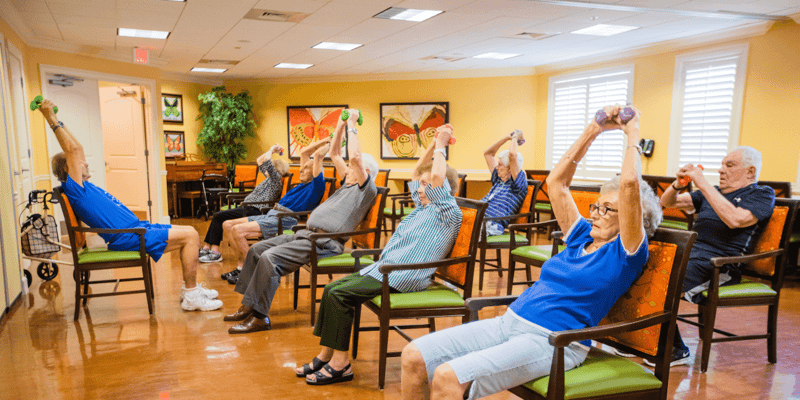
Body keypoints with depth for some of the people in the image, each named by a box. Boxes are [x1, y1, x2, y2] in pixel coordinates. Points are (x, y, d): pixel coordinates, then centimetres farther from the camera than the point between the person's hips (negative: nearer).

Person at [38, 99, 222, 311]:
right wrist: (52, 119, -16)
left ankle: (190, 287, 13)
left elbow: (76, 149, 27)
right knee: (190, 236, -16)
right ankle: (191, 296, -12)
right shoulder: (74, 188, -8)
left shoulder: (84, 186, 19)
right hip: (127, 238, -11)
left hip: (136, 228, 11)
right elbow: (73, 150, -16)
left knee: (189, 232, 11)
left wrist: (56, 120, 29)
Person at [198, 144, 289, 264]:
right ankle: (206, 248, 8)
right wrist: (271, 151, 20)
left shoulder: (276, 179, -9)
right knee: (217, 215, 6)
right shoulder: (270, 178, 20)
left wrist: (272, 150, -4)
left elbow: (267, 163, -21)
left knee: (219, 217, -14)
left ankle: (215, 252, -11)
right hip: (248, 208, 11)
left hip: (253, 211, -11)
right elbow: (259, 161, 30)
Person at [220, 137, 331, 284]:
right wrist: (325, 140, 30)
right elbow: (304, 152, 31)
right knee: (228, 225, 5)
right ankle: (240, 266, 3)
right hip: (271, 213, 10)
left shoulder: (317, 185, -3)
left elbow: (318, 154, -10)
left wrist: (329, 142, 6)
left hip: (284, 220, -10)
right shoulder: (304, 183, 23)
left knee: (237, 230, -24)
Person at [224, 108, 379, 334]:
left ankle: (259, 316, -17)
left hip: (324, 242, -10)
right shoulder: (348, 183, 25)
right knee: (256, 250, 6)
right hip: (306, 234, 10)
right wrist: (340, 126, 24)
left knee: (269, 258, -26)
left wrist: (352, 126, -6)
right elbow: (334, 155, 31)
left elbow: (355, 156, -16)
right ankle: (248, 305, 11)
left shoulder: (367, 189, -2)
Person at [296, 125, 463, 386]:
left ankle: (340, 364, -10)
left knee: (339, 294, -20)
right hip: (384, 268, 10)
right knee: (331, 289, 1)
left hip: (402, 278, -10)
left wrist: (440, 147, -11)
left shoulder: (449, 214, -10)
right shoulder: (424, 207, 18)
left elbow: (438, 177, -27)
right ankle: (326, 356, 8)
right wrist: (434, 144, 19)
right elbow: (415, 174, 29)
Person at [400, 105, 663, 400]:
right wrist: (594, 130, 19)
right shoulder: (582, 237, 20)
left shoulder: (626, 252, 0)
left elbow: (629, 184, -14)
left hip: (552, 342, -7)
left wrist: (632, 134, 2)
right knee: (414, 357, -8)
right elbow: (556, 181, 19)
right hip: (510, 320, 8)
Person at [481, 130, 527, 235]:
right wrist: (507, 138, 32)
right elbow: (487, 154, 36)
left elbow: (512, 155, -12)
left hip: (492, 225, -8)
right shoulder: (498, 179, 27)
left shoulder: (518, 184, 2)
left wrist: (515, 138, 7)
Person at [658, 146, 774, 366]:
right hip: (687, 254, 7)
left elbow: (735, 219, -17)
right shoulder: (713, 192, 26)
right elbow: (667, 202, 23)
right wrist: (677, 184, 2)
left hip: (719, 265, -7)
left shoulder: (762, 195, 6)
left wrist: (703, 184, -15)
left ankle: (676, 351, -13)